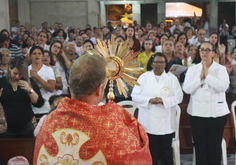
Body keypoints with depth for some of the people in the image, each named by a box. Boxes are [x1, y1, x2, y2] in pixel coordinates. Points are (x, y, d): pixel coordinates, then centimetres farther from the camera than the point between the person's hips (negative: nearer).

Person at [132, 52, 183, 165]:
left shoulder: (172, 78, 7)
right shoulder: (144, 77, 7)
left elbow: (179, 97, -1)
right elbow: (135, 96, 1)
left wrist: (164, 100, -16)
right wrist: (149, 100, -14)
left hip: (166, 122, 0)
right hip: (149, 121, 0)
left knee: (166, 150, 7)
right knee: (151, 151, 4)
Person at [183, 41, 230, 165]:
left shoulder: (220, 69, 2)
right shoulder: (193, 69, 8)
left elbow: (223, 86, -16)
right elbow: (186, 89, -5)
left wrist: (207, 75, -14)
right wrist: (200, 77, -11)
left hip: (217, 112, -1)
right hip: (197, 112, 2)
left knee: (215, 146, 4)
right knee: (200, 146, 7)